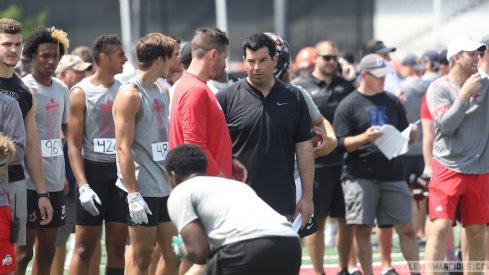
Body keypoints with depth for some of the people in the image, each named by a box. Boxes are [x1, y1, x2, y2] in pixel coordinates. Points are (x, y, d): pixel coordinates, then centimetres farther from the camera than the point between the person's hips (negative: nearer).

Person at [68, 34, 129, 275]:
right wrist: (83, 186, -17)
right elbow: (74, 144, -8)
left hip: (121, 171, 4)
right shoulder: (81, 92, -5)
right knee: (84, 247, -3)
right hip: (93, 170, -4)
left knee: (117, 245, 7)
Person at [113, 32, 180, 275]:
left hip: (165, 189, 8)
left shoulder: (161, 92, 15)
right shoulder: (130, 95, -11)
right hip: (143, 191, -8)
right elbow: (123, 148, -16)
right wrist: (133, 195, -21)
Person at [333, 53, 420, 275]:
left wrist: (411, 136, -3)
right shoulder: (348, 105, -1)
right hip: (360, 176, -3)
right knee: (362, 230, -3)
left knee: (406, 229, 1)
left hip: (392, 173, 4)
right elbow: (342, 143, -5)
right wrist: (365, 137, -22)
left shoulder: (392, 102, 13)